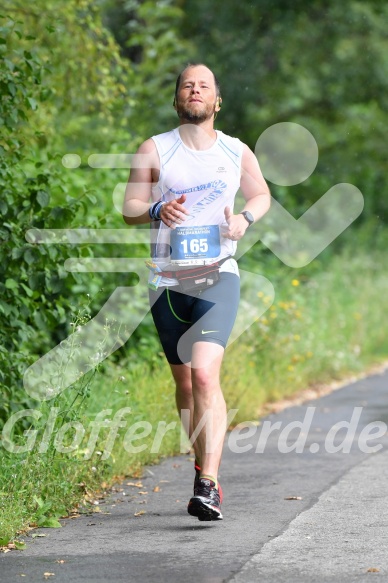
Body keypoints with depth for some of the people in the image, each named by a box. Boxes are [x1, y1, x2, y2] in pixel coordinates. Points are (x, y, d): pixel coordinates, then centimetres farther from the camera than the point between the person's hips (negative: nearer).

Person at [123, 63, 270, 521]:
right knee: (184, 382, 10)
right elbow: (129, 209, 5)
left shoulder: (237, 152, 7)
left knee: (205, 374, -20)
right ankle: (203, 467, 30)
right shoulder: (154, 150, 4)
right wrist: (157, 210, -18)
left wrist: (246, 218, 0)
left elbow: (261, 194, 23)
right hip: (168, 279, 2)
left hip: (217, 278, -2)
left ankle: (208, 486, -24)